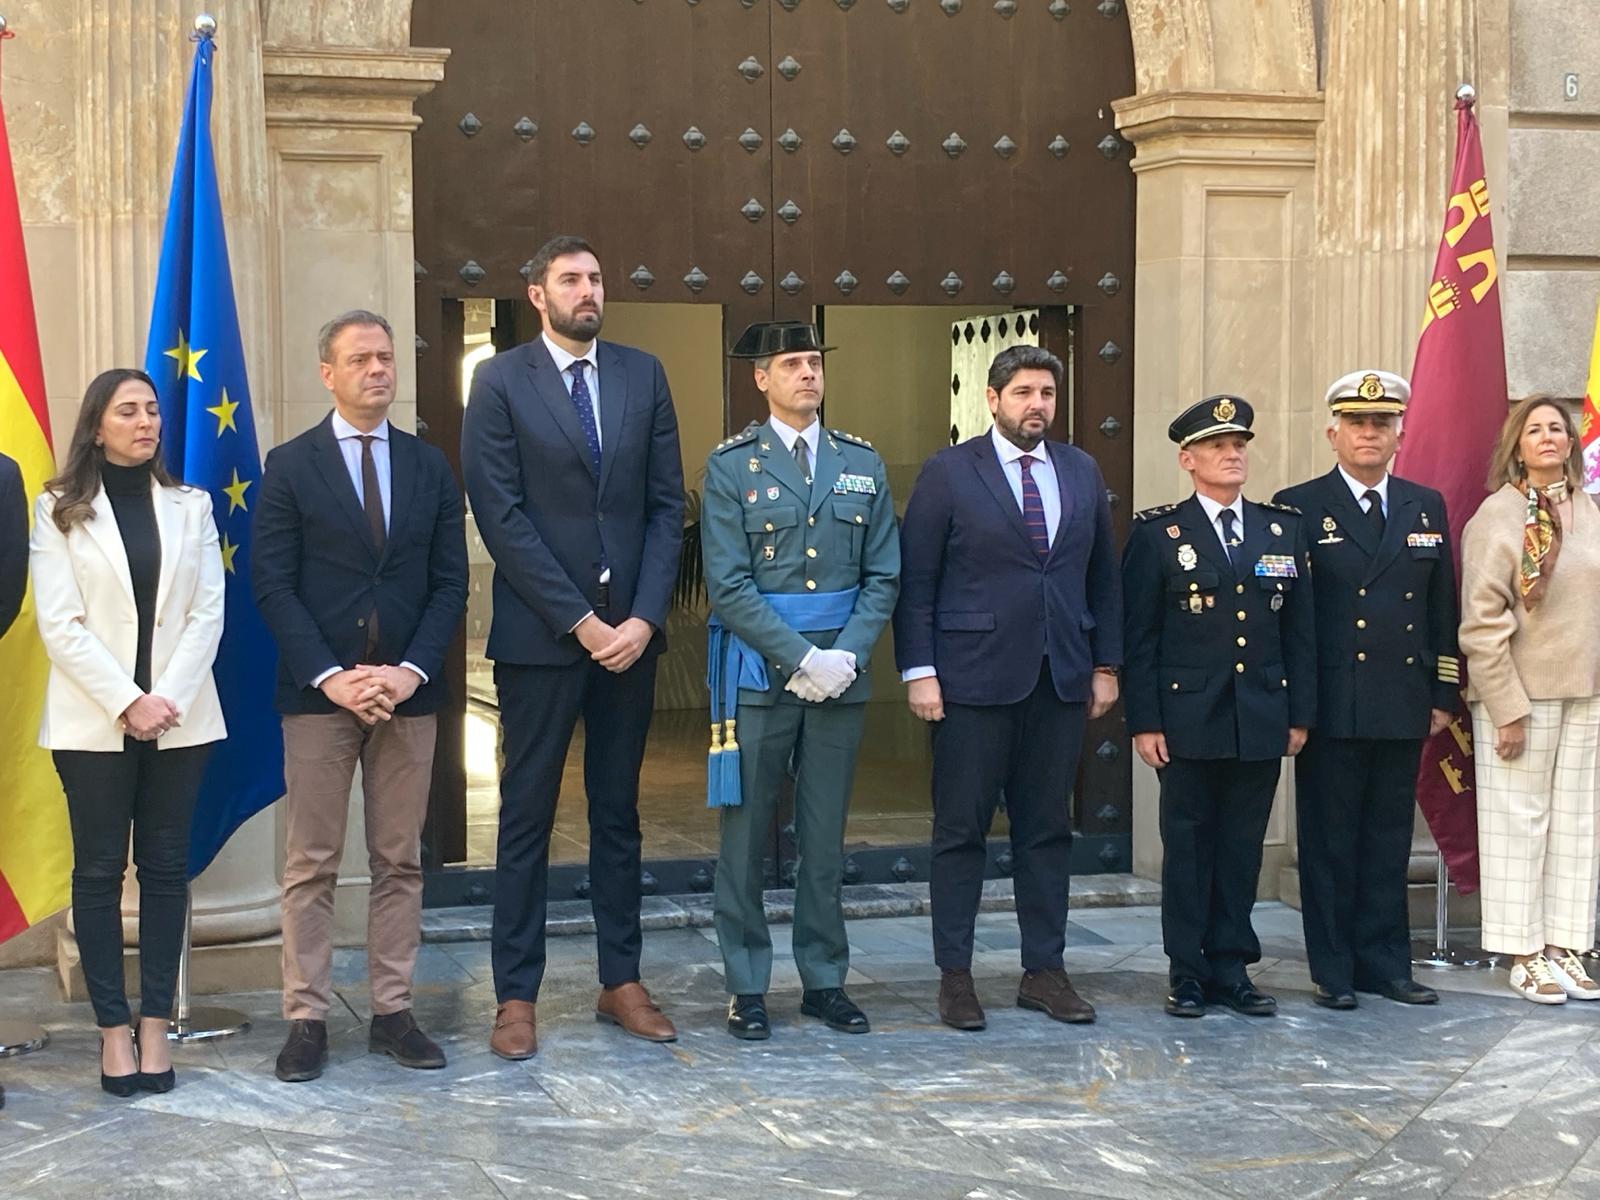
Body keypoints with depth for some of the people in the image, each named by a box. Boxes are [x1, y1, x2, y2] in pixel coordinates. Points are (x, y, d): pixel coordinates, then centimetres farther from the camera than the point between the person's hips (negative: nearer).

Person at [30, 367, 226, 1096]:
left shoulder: (190, 506, 8)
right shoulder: (60, 510, 1)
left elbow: (208, 612, 2)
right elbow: (59, 624, -5)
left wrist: (169, 698, -11)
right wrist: (126, 702, -14)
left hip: (179, 717, 2)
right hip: (94, 721, -2)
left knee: (166, 867, 4)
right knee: (99, 870, 1)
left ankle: (155, 1024, 9)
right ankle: (113, 1029, 6)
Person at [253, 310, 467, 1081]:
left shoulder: (429, 467, 10)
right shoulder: (290, 466, 2)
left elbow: (450, 582, 6)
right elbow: (273, 586, -4)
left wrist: (411, 670, -9)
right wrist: (330, 676, -13)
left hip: (408, 692, 3)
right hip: (317, 693, -3)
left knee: (400, 861, 6)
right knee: (310, 865, 0)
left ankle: (393, 1012, 13)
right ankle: (306, 1019, 6)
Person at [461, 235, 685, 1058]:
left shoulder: (643, 375, 8)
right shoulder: (501, 382, -3)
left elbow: (666, 505, 6)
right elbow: (501, 517, -9)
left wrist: (643, 617, -6)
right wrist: (579, 621, -13)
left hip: (630, 629, 4)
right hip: (540, 631, -4)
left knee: (618, 812, 11)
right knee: (528, 817, 2)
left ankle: (621, 982, 19)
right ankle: (517, 997, 8)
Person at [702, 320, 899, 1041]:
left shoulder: (862, 465, 10)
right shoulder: (732, 466, -1)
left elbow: (883, 576, 7)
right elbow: (729, 586, -8)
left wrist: (846, 656, -8)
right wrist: (801, 659, -15)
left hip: (840, 674, 3)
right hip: (758, 673, -3)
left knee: (826, 837, 9)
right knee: (747, 834, 2)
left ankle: (824, 981, 18)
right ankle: (746, 988, 11)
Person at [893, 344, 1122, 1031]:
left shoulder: (1082, 473, 12)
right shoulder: (948, 473, -1)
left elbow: (1103, 575, 15)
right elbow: (914, 580, -3)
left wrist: (1106, 664, 10)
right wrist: (918, 671, -9)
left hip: (1061, 681, 4)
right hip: (974, 679, -4)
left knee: (1048, 830, 9)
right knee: (961, 831, 1)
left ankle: (1044, 971, 17)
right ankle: (954, 974, 10)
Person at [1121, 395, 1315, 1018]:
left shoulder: (1284, 529, 10)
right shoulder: (1157, 533, 0)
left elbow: (1300, 631, 11)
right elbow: (1139, 637, -3)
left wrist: (1300, 714, 6)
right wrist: (1144, 722, -9)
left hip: (1262, 721, 3)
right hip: (1188, 719, -3)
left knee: (1243, 846, 7)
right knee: (1187, 844, 3)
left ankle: (1230, 967, 15)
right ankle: (1188, 973, 11)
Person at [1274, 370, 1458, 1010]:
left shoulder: (1427, 507, 12)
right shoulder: (1298, 508, 0)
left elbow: (1442, 610, 14)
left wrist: (1443, 695, 9)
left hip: (1403, 709, 4)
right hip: (1331, 709, -4)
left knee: (1389, 841, 9)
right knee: (1329, 842, 3)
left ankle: (1385, 963, 17)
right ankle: (1333, 971, 10)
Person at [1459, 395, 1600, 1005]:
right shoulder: (1498, 516, -8)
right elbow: (1482, 623, -11)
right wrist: (1509, 710, -14)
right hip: (1521, 693, -5)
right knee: (1520, 822, 1)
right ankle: (1525, 955, 9)